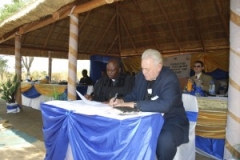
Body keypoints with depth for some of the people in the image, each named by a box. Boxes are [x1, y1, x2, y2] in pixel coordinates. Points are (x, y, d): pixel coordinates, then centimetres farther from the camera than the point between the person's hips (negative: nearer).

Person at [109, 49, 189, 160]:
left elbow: (165, 105, -33)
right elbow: (133, 96, 10)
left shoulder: (170, 79, -20)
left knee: (165, 139, -36)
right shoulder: (141, 76, 2)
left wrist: (134, 104, -34)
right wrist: (121, 101, -13)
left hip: (170, 121, -5)